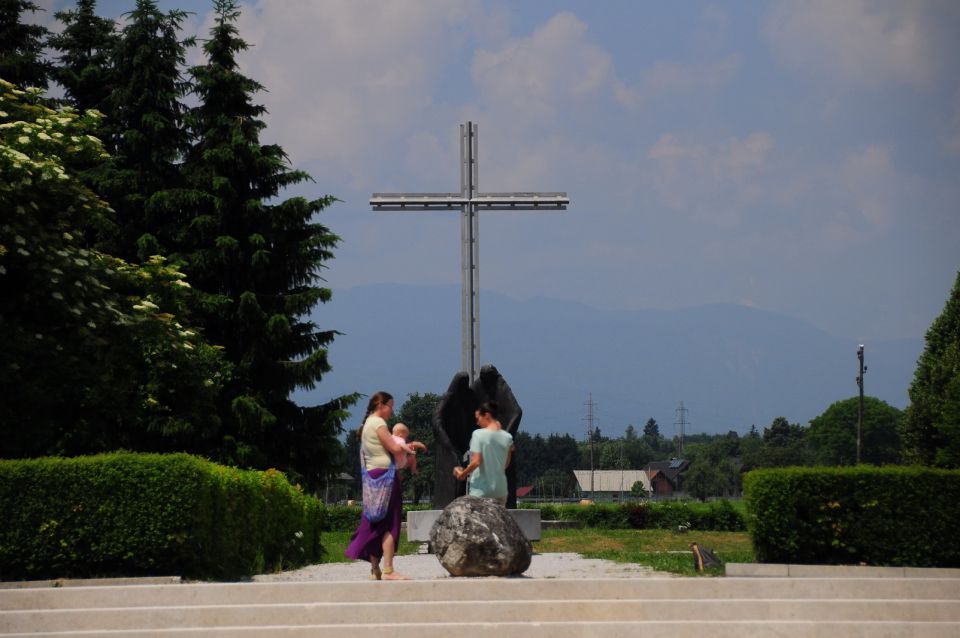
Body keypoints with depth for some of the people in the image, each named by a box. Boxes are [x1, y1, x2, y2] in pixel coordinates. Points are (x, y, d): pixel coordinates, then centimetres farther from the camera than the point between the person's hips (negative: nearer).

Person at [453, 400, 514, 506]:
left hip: (481, 490, -5)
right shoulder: (507, 437, 5)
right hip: (500, 489, 5)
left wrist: (462, 474, -3)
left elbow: (476, 462, -17)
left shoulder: (479, 434, -10)